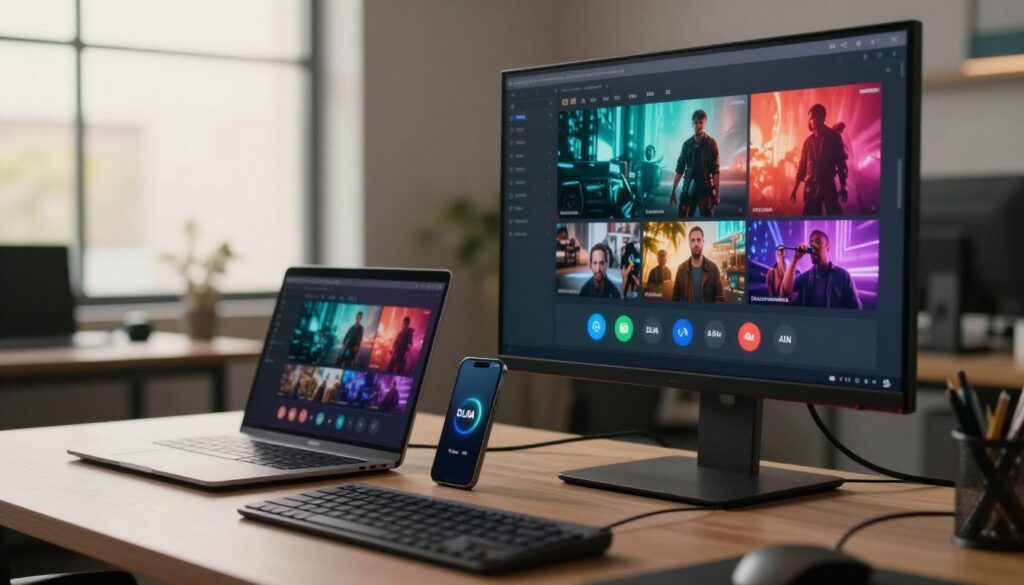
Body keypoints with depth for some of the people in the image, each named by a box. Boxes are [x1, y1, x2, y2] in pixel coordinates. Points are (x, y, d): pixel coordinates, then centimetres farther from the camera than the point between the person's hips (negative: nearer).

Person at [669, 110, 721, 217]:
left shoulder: (711, 143, -3)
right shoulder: (687, 144, 6)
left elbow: (715, 170, -6)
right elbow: (680, 169, 9)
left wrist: (717, 193, -12)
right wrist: (673, 191, 5)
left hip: (706, 188, -3)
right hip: (689, 188, 3)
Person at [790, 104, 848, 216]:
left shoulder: (833, 137, 2)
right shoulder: (808, 140, 11)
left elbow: (841, 162, 1)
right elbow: (802, 164, 13)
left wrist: (843, 187, -5)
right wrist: (795, 188, 9)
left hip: (828, 185, -3)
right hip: (811, 186, 3)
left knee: (834, 214, -10)